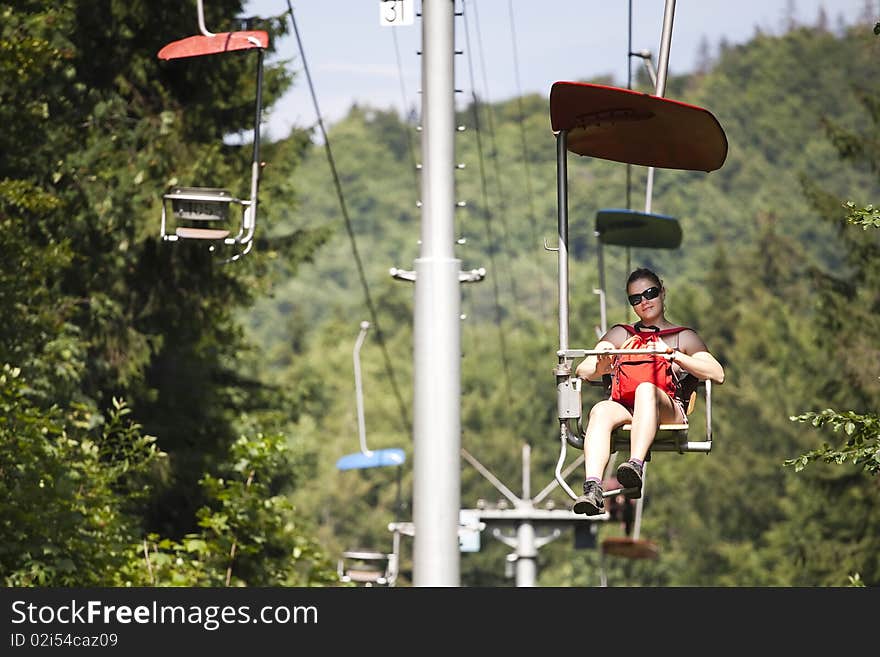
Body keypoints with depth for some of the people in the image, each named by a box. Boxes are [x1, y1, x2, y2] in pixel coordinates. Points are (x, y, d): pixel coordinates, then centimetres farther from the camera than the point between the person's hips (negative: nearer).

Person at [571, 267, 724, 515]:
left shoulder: (684, 337, 24)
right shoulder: (619, 334, 30)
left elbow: (718, 374, 8)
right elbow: (583, 371, 17)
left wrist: (675, 356, -4)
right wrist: (601, 368, -7)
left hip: (669, 411, -2)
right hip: (623, 408, 2)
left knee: (646, 388, -37)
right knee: (600, 410, -35)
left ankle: (636, 466, -60)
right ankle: (593, 488, -56)